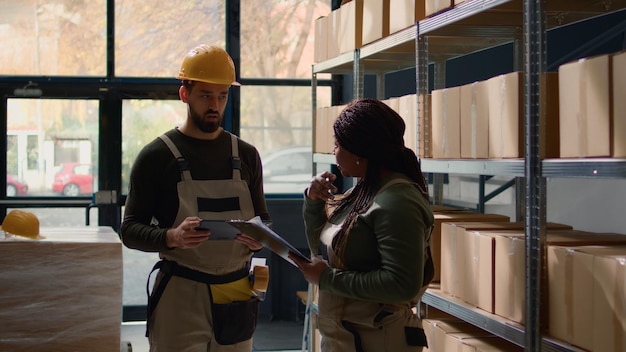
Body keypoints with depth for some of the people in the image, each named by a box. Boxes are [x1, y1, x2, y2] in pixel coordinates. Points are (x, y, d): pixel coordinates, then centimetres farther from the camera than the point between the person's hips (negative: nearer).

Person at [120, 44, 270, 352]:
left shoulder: (246, 155, 11)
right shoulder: (157, 156, -1)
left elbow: (263, 217, 18)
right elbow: (130, 230, -2)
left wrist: (260, 237, -6)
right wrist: (171, 237, -22)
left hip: (236, 297, 4)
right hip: (180, 299, -4)